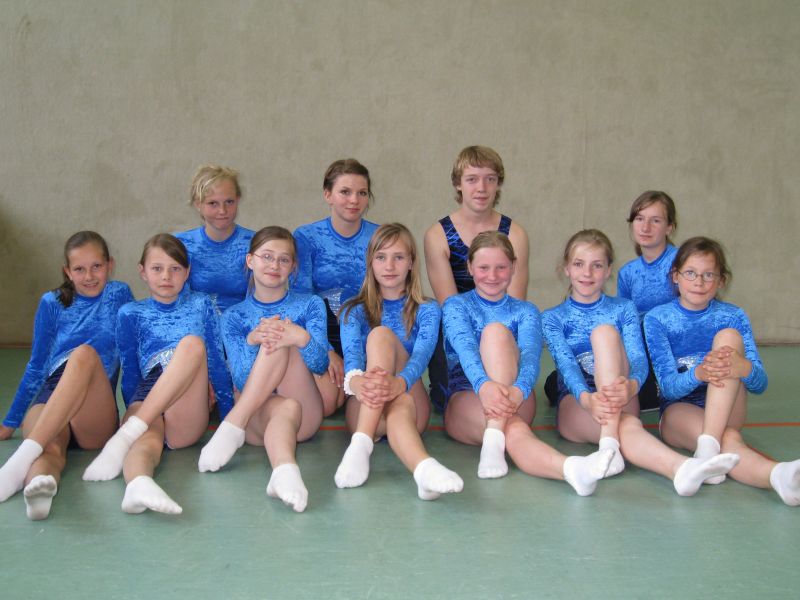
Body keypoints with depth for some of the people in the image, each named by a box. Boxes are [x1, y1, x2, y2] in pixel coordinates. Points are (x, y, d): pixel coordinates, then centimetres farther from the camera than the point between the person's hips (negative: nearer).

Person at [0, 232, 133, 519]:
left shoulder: (118, 294, 15)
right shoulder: (52, 303, 18)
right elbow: (37, 366, 23)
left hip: (95, 415, -2)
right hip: (48, 400, 2)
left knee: (85, 353, -34)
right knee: (50, 448, -35)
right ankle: (40, 484, -72)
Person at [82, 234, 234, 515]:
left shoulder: (201, 305, 18)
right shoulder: (131, 314, 18)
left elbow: (217, 363, 15)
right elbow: (129, 374, 19)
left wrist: (230, 419, 9)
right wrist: (134, 413, 10)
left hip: (187, 418, 0)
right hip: (145, 399, 1)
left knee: (193, 344, -30)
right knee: (147, 440, -37)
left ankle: (126, 435, -42)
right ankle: (138, 484, -70)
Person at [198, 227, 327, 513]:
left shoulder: (310, 305, 10)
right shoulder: (234, 316, 12)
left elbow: (320, 365, -6)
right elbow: (241, 380, -2)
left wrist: (302, 338, -30)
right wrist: (251, 341, -23)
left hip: (306, 414, 0)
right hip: (255, 412, 0)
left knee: (280, 343, -25)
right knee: (286, 408, -37)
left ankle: (233, 425, -34)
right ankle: (284, 470, -67)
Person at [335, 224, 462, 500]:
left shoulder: (427, 310, 10)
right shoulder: (355, 311, 12)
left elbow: (421, 355, -13)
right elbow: (351, 354, -11)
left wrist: (399, 383, -40)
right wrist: (355, 381, -40)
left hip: (410, 398, 0)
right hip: (365, 408, 0)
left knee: (381, 335, -29)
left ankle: (361, 444, -49)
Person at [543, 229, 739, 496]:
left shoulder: (624, 309, 12)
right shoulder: (552, 318, 8)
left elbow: (638, 359, -6)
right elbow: (566, 365, -11)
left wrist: (631, 386, -35)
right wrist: (587, 399, -37)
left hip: (620, 402, 1)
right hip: (575, 406, -1)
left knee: (605, 331, -29)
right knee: (627, 426, -37)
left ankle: (610, 442, -48)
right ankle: (680, 467, -69)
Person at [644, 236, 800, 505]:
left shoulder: (733, 317, 3)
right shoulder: (657, 319, -1)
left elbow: (760, 384, -5)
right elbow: (668, 387, -10)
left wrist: (744, 368, -32)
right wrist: (698, 373, -35)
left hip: (725, 411, 2)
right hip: (679, 410, -1)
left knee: (728, 335, -24)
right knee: (728, 440, -36)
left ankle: (709, 443, -40)